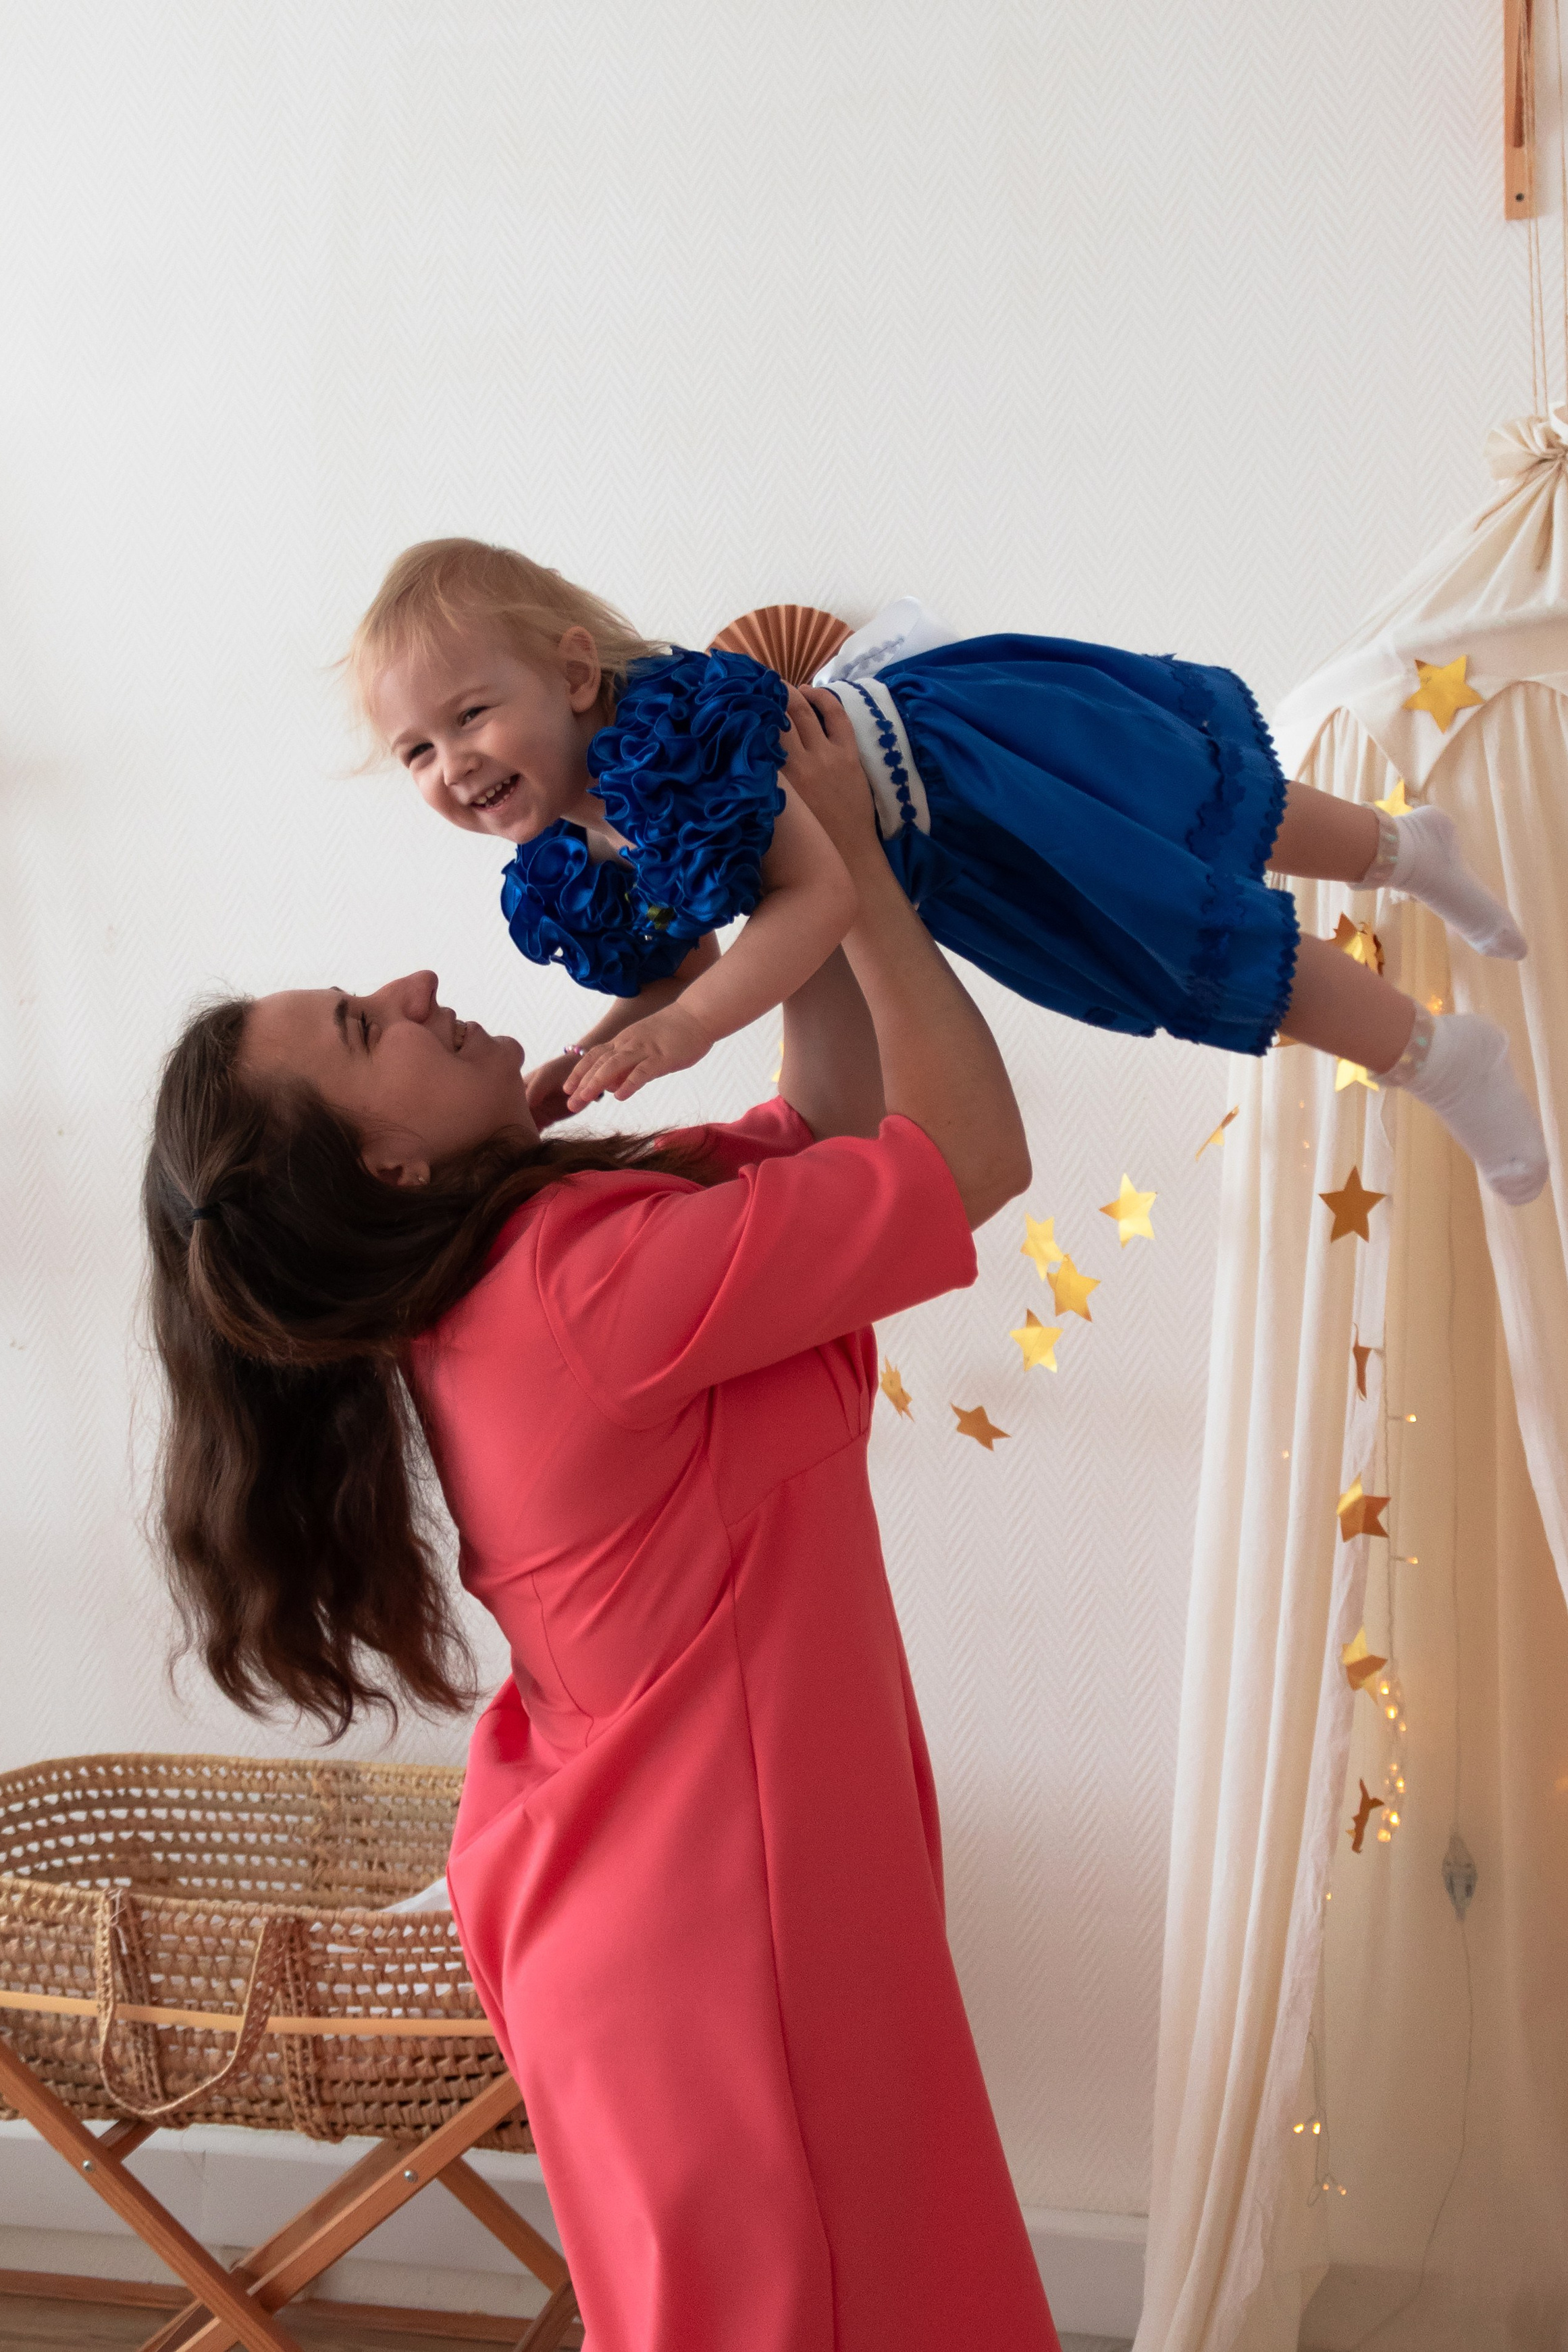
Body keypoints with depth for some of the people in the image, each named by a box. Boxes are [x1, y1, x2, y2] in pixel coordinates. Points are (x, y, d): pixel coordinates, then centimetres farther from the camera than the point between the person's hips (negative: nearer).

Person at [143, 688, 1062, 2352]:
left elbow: (836, 1118, 9)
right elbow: (976, 1150, -20)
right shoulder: (599, 1273, -28)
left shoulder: (491, 1265, 2)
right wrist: (849, 863, -14)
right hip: (722, 1924, -9)